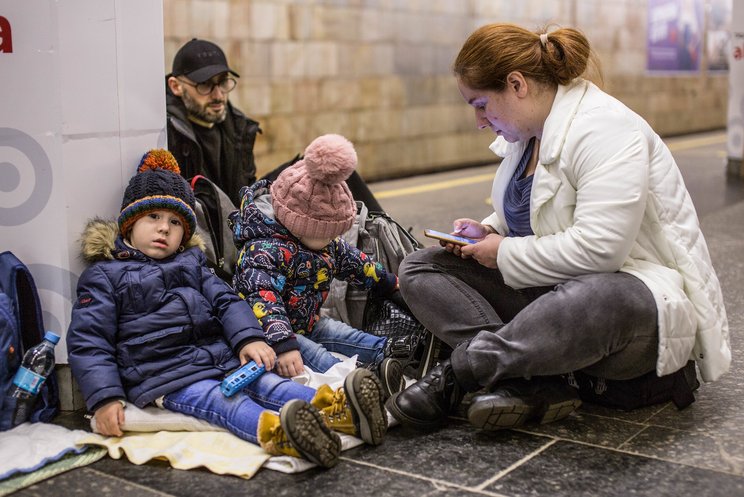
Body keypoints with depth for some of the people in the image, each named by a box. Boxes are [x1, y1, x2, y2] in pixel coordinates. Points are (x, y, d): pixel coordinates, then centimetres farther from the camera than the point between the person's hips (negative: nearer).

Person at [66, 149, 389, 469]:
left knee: (265, 382, -21)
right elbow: (88, 342, -2)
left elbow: (226, 301, 13)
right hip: (163, 375, -5)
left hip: (219, 358, 5)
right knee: (221, 400, -32)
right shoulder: (105, 275, 5)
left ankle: (334, 408, -44)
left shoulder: (190, 263, 23)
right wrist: (105, 399, -16)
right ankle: (273, 430, -60)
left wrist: (249, 338, -8)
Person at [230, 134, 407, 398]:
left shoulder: (327, 243, 3)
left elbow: (357, 263, 21)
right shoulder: (264, 250, -27)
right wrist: (283, 344, -52)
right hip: (279, 329, -10)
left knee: (380, 348, -4)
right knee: (326, 363, -34)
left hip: (310, 323, 10)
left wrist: (391, 284, 33)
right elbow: (263, 299, -39)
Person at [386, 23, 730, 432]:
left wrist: (504, 254, -16)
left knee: (590, 301, -45)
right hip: (552, 287, 9)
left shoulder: (605, 130, -19)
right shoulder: (527, 132, 8)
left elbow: (596, 249, -29)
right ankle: (533, 384, -23)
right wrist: (487, 231, 4)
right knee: (420, 268, -4)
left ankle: (454, 375, -22)